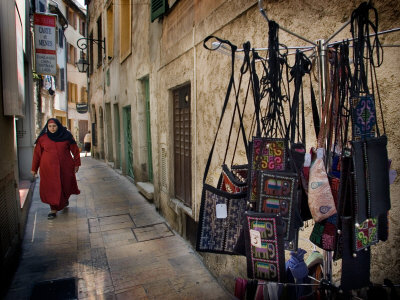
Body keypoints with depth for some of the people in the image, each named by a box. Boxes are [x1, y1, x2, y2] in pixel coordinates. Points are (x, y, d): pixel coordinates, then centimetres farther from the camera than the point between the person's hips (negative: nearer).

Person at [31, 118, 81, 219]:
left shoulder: (66, 136, -1)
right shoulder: (42, 138, 0)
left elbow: (75, 150, 5)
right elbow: (37, 153, 5)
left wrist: (77, 164, 4)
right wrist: (34, 168, 7)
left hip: (65, 167, 1)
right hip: (48, 168, 0)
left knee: (66, 185, 13)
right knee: (51, 188, 0)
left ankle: (65, 200, 44)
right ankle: (53, 210, 12)